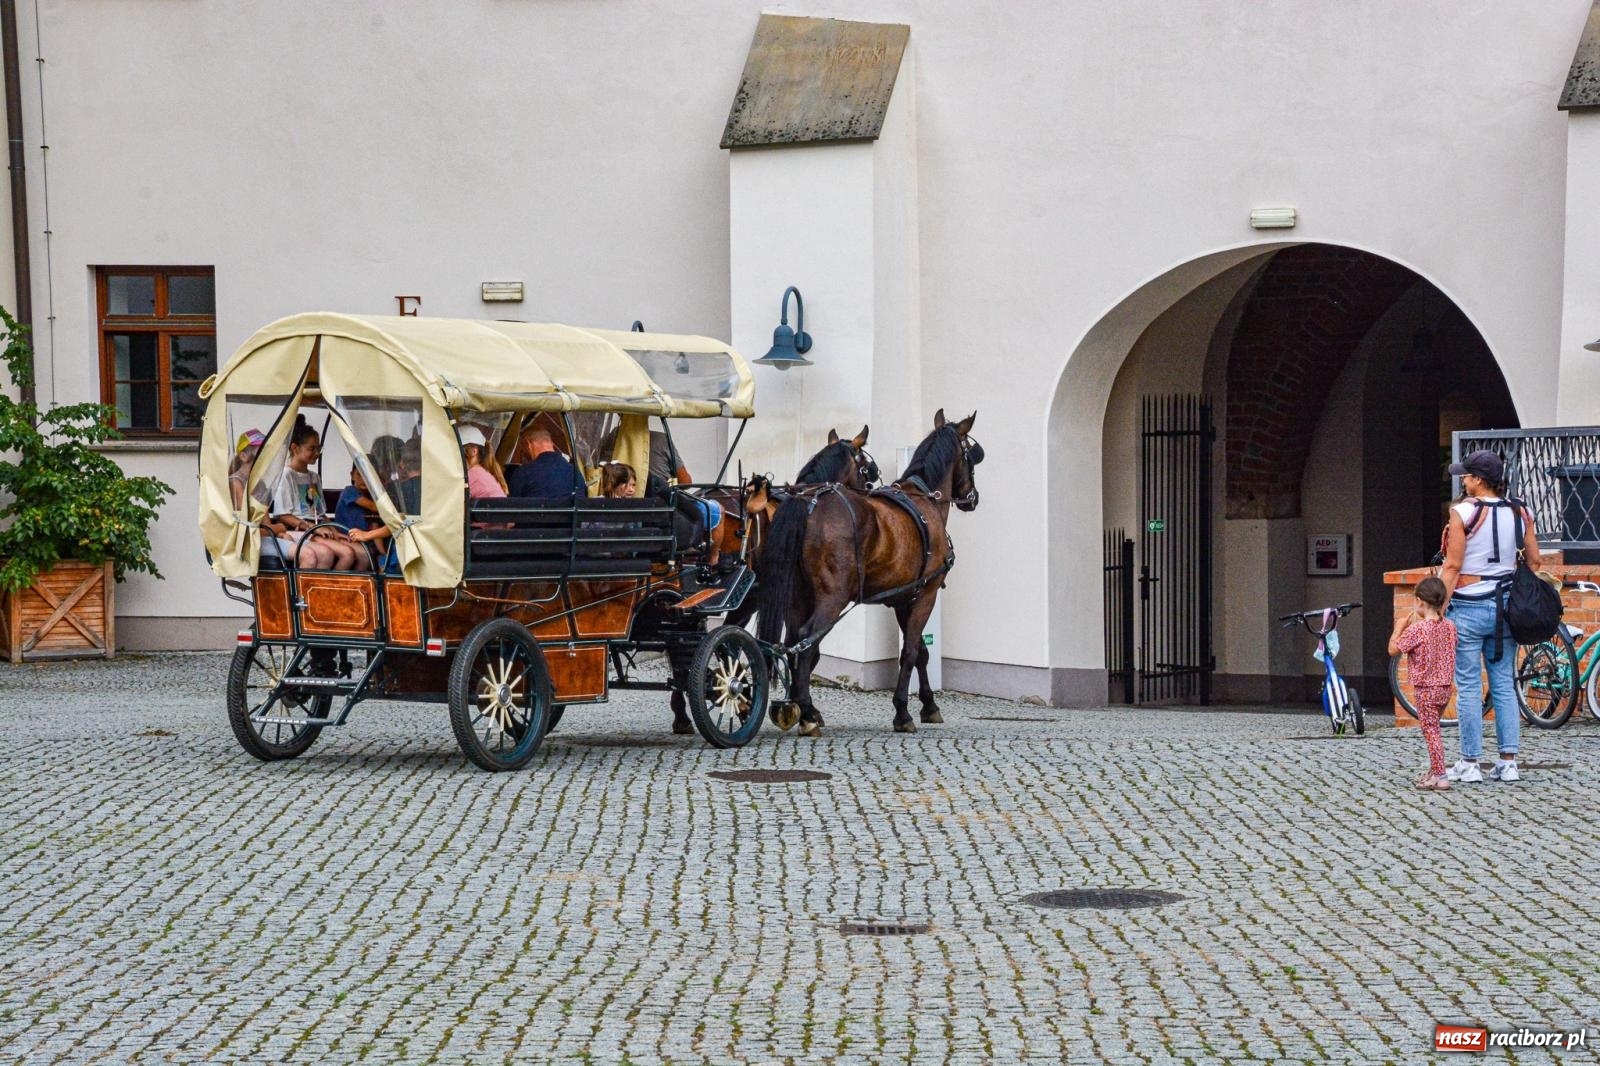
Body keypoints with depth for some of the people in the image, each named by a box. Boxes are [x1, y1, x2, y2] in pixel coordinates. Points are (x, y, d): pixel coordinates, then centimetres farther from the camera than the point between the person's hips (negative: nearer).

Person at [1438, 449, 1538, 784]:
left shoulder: (1463, 512, -11)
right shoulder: (1520, 512, 4)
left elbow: (1452, 567, -12)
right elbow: (1534, 561, 7)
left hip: (1468, 608, -5)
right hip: (1505, 609, 5)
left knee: (1468, 687, 1)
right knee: (1505, 686, 10)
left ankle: (1469, 764, 3)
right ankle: (1508, 762, 9)